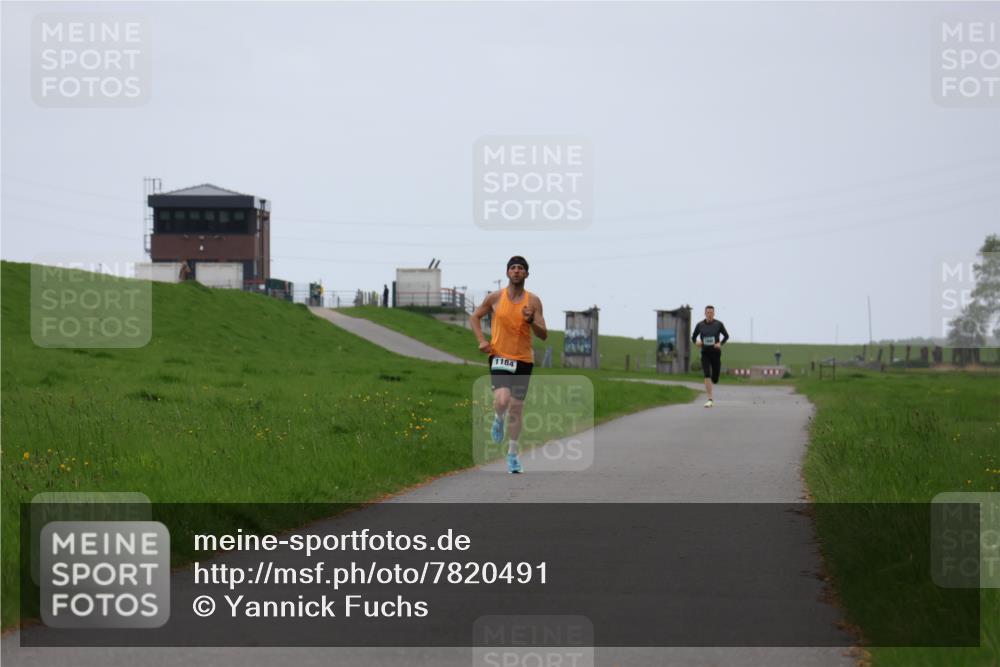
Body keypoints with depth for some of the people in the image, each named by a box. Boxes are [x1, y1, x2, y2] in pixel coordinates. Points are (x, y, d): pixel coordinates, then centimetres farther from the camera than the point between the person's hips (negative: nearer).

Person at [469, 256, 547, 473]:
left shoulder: (533, 301, 1)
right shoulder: (495, 298, 1)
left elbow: (544, 335, 0)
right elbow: (474, 317, 15)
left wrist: (531, 321, -20)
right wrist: (481, 340, -1)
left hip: (523, 360, 2)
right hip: (499, 357, -2)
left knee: (516, 409, 7)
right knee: (502, 401, -23)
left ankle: (513, 455, 19)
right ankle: (498, 420, 13)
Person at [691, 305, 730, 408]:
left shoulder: (719, 324, -4)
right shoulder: (700, 325, -1)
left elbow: (726, 336, 8)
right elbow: (693, 337, 10)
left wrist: (720, 344, -11)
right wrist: (696, 342, -14)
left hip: (716, 353, 0)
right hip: (705, 354, 0)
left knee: (715, 380, 5)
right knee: (707, 375, -20)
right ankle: (710, 400, -18)